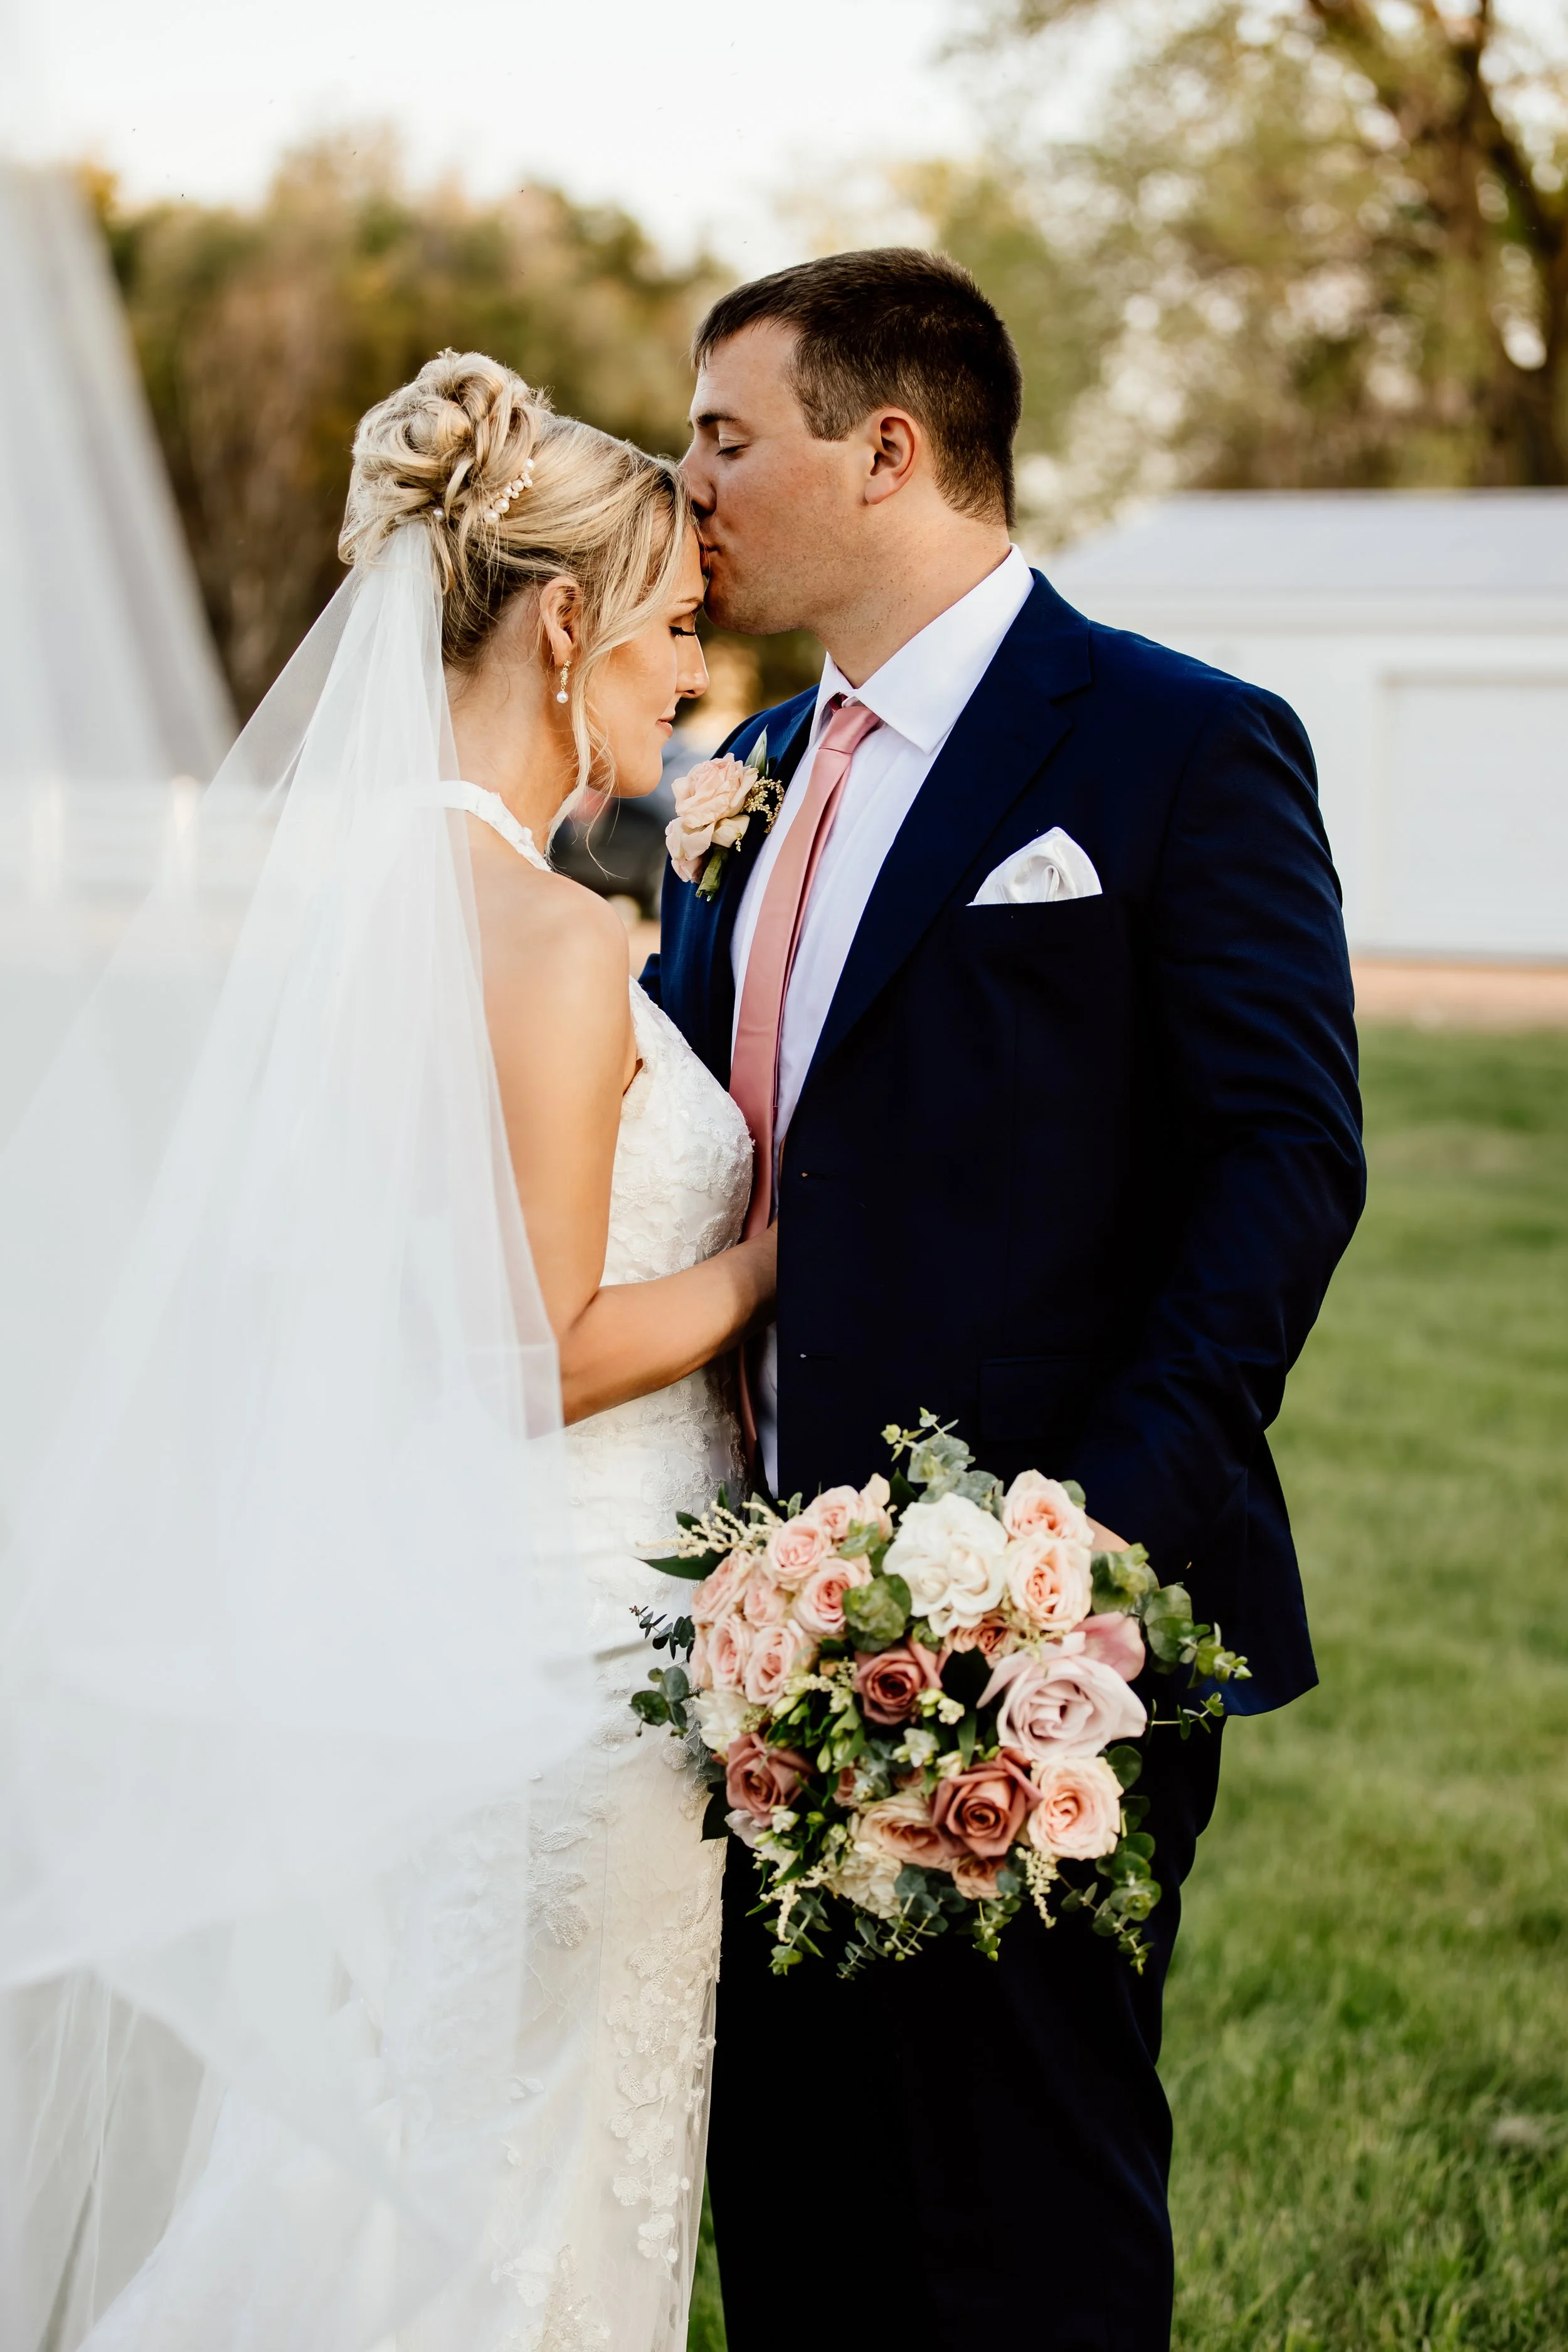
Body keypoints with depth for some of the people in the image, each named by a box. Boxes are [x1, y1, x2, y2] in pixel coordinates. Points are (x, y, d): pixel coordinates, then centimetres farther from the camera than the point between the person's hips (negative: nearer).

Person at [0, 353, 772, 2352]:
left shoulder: (336, 875, 6)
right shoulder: (549, 940, -19)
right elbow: (546, 1357, -18)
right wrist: (779, 1258, -5)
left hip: (347, 1602, 8)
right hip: (536, 1658, -8)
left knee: (331, 2180, 17)